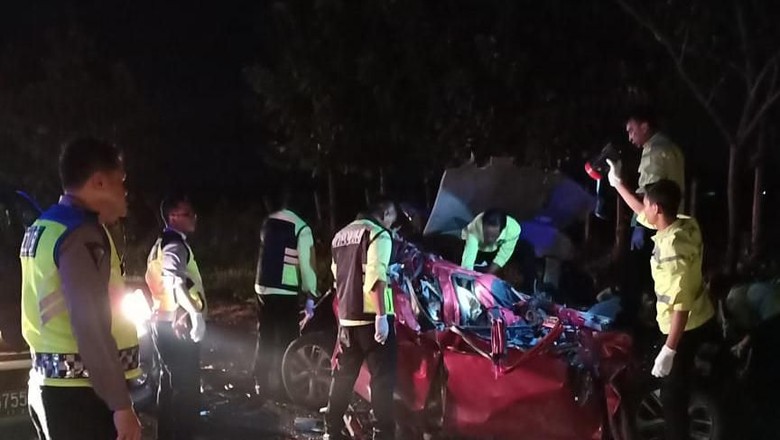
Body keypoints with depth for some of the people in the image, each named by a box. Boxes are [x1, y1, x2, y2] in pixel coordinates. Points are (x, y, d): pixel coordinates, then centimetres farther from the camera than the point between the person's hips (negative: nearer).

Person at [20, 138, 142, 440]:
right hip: (80, 392, -10)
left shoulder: (42, 228, 13)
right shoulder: (83, 233, -16)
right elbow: (91, 327, -22)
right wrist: (121, 403, -21)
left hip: (49, 384, 10)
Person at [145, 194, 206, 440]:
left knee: (170, 383, 16)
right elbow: (175, 281, -34)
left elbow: (155, 281, 23)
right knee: (186, 386, -7)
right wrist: (196, 313, -44)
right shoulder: (175, 245, -16)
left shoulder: (160, 245, 16)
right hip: (177, 325, -10)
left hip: (163, 322, 10)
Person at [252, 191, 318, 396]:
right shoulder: (300, 228, -12)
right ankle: (279, 385, 4)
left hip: (262, 287, 6)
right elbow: (307, 264, -13)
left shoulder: (267, 222, 8)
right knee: (285, 341, 3)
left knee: (264, 337, 14)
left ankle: (261, 383, 19)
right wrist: (310, 297, -10)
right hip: (285, 292, -6)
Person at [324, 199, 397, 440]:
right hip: (371, 317, -8)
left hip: (346, 317, 8)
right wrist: (382, 316, -23)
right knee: (383, 376, -5)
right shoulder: (378, 234, -9)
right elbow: (376, 277, -20)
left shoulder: (342, 234, 17)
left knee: (344, 375, 15)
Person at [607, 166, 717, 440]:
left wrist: (669, 350, -30)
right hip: (702, 319, 9)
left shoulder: (672, 247, -32)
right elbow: (642, 215, 16)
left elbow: (682, 303, -33)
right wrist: (617, 183, 20)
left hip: (685, 328, -9)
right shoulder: (685, 225, -4)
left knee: (673, 395, 3)